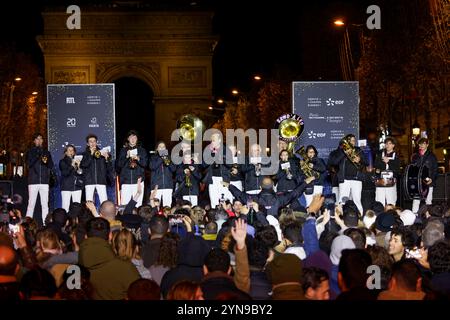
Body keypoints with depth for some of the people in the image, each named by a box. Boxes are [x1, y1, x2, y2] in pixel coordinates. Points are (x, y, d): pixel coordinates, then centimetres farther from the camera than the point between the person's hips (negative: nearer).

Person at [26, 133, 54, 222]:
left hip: (44, 181, 2)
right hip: (33, 181, -2)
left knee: (45, 204, -1)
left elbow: (51, 166, 11)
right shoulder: (31, 152, 8)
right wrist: (38, 156, -15)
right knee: (31, 204, -6)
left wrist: (46, 162, -10)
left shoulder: (46, 152, 15)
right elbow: (29, 164, -5)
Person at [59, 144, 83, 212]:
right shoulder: (62, 162, 7)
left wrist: (78, 167, -10)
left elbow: (81, 173, 9)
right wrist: (72, 165, -18)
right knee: (65, 207, -10)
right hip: (66, 187, -2)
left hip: (77, 186, 2)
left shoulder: (77, 161, 14)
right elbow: (65, 173, -6)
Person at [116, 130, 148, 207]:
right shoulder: (123, 150, 12)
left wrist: (138, 159, -14)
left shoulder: (142, 150, 13)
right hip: (126, 181, 0)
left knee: (138, 203, -9)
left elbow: (145, 163, 4)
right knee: (124, 204, -9)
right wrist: (126, 157, -10)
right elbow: (119, 165, 4)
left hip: (138, 180, 0)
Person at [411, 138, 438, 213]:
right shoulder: (415, 156, 12)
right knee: (415, 201, -3)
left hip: (428, 183, -2)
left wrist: (432, 179, -14)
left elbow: (435, 169, 1)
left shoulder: (432, 156, 4)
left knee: (428, 201, 1)